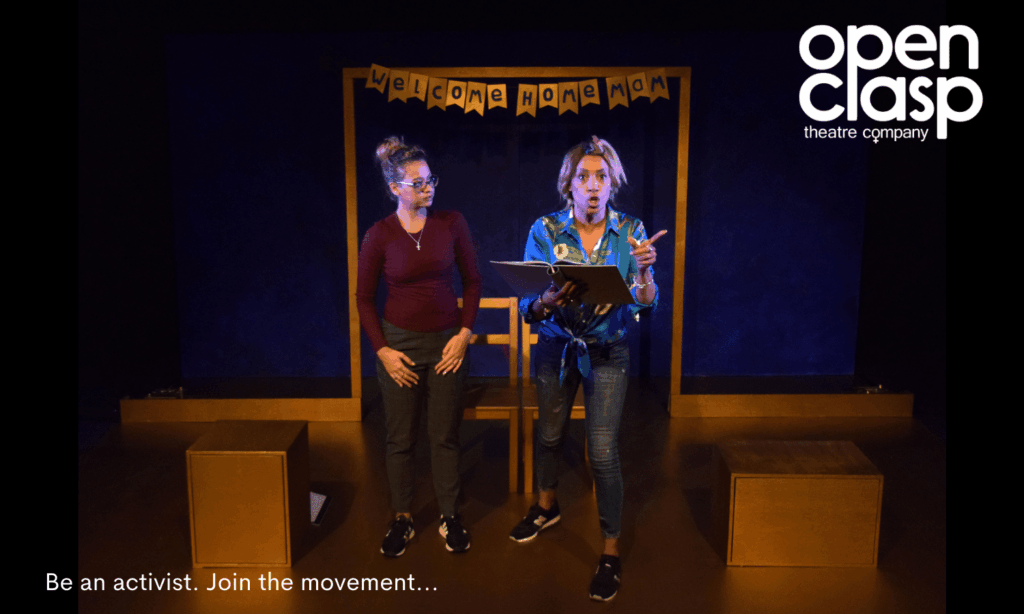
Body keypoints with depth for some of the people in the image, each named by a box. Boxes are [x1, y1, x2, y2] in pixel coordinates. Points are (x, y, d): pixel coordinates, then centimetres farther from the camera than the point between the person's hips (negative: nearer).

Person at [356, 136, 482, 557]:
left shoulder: (452, 224, -4)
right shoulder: (379, 235, -7)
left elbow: (472, 280, 4)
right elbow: (364, 297, 1)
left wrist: (465, 333, -4)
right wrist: (382, 350, -6)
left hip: (446, 343, 1)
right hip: (399, 344, 0)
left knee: (445, 435, 9)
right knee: (400, 438, 9)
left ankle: (450, 517, 25)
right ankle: (402, 519, 26)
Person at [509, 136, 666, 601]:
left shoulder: (630, 232, -8)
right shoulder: (545, 231, -9)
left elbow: (646, 305, -11)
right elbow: (527, 305, -10)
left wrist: (644, 270, -30)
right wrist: (549, 300, -32)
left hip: (607, 352, -1)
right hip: (555, 347, 2)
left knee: (602, 452, -7)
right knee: (549, 434, 18)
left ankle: (611, 551, 12)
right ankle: (545, 507, 47)